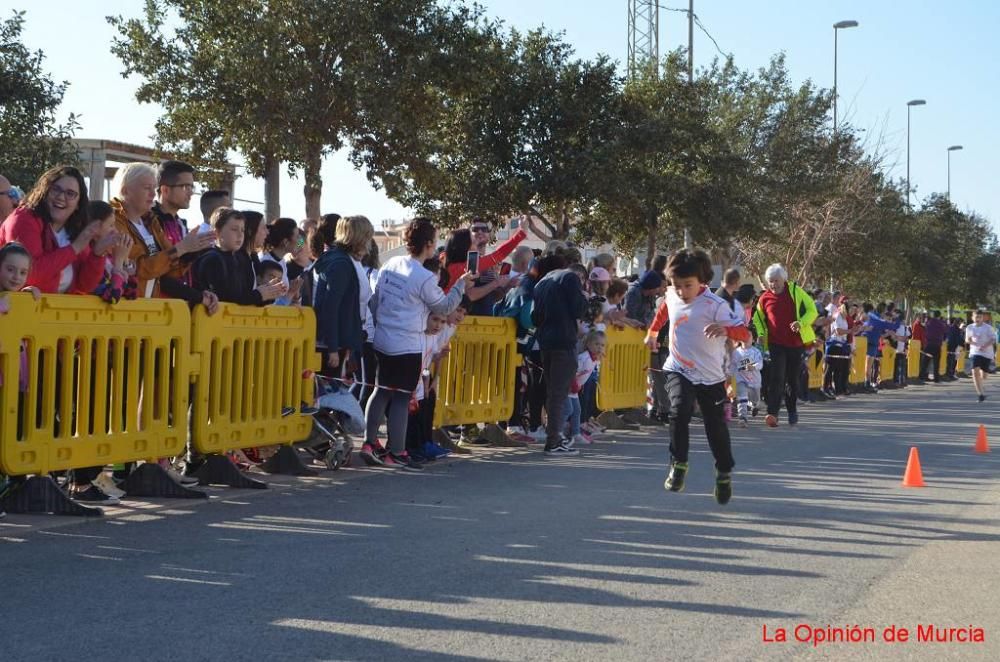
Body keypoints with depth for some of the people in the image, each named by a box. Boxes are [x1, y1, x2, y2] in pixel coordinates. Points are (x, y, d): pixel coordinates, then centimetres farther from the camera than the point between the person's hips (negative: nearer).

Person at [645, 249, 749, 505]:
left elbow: (744, 332, -23)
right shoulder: (671, 296, -2)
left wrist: (725, 328, -42)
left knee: (716, 426, 5)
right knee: (679, 410, -24)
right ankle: (678, 464, -13)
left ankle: (724, 474, 25)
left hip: (710, 376, -2)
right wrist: (652, 333, 30)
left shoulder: (716, 305, -18)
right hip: (679, 371, 2)